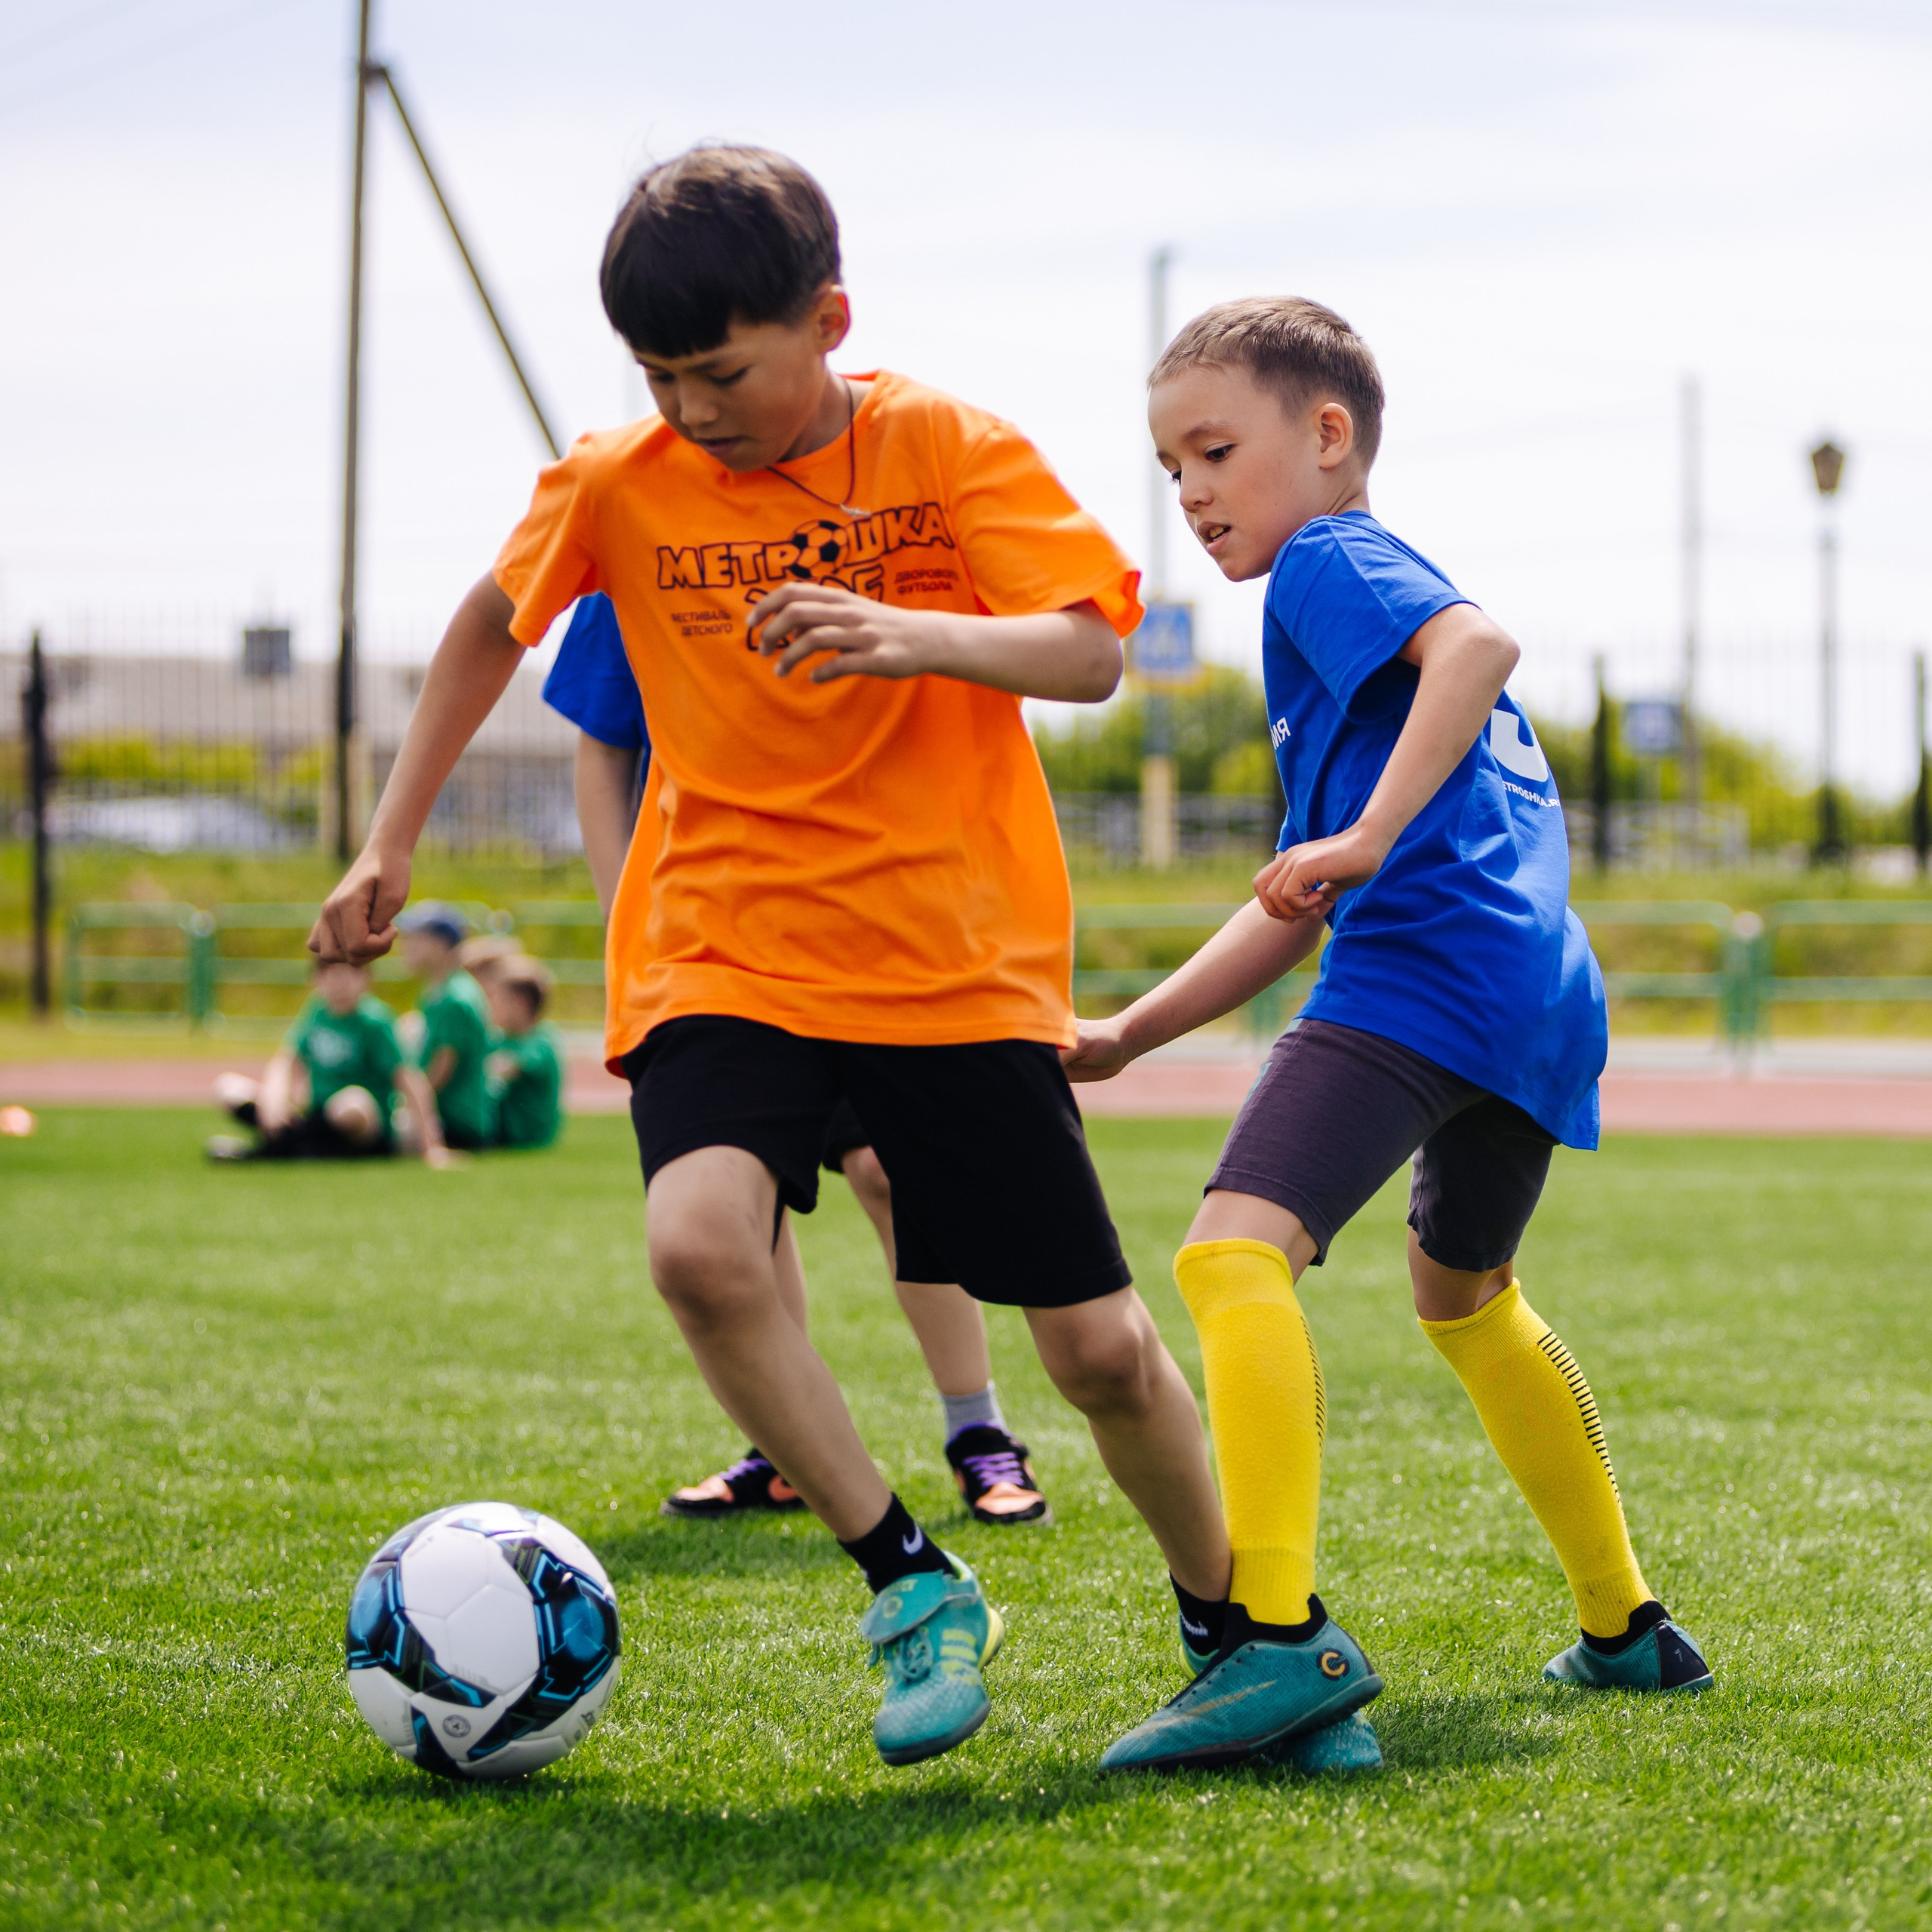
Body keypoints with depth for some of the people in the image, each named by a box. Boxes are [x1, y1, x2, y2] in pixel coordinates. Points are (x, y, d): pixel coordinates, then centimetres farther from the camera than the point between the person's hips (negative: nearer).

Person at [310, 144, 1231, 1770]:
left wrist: (913, 633, -34)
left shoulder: (953, 451, -6)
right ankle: (915, 1588, -11)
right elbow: (492, 622, 19)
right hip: (722, 949, 1)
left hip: (960, 956, -1)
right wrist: (390, 843, 17)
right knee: (701, 1244, -29)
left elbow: (1090, 651, -16)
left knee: (1102, 1347, -1)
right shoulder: (620, 486, 1)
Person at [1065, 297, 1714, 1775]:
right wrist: (1128, 1036, 29)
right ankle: (1627, 1628, 43)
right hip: (1543, 995, 11)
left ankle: (1285, 1636, -39)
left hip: (1429, 961, -11)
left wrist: (1369, 838, -27)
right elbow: (1297, 913, 32)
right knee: (1466, 1294, 32)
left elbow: (1479, 641, -21)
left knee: (1235, 1250, -24)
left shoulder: (1330, 560, 3)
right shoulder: (1373, 594, 32)